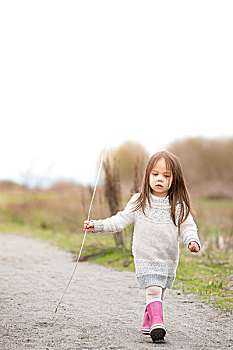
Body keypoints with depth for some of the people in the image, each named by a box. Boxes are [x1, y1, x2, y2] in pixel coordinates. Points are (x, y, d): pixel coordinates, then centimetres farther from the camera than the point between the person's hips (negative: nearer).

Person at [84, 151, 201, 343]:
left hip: (169, 260, 2)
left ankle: (148, 322, 30)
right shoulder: (139, 202, -3)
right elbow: (120, 221, 0)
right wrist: (97, 225, -9)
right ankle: (156, 323, -18)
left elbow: (187, 226, -2)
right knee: (153, 290, -15)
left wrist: (192, 241, -23)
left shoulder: (178, 206, -2)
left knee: (159, 293, 12)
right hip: (145, 258, -2)